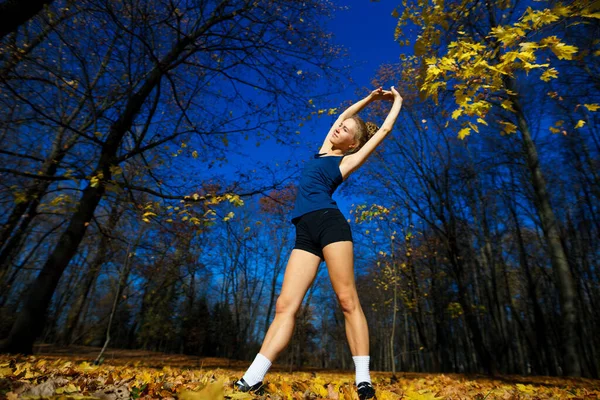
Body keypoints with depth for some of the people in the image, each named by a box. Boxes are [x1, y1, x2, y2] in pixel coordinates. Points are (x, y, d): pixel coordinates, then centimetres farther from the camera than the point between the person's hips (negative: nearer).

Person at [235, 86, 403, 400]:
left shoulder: (348, 160, 14)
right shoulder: (324, 151, 29)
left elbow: (384, 130, 23)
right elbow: (343, 114, 40)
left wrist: (397, 101, 39)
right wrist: (370, 98, 45)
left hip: (329, 222, -4)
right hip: (305, 233, 5)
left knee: (347, 300, -9)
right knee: (285, 305, -5)